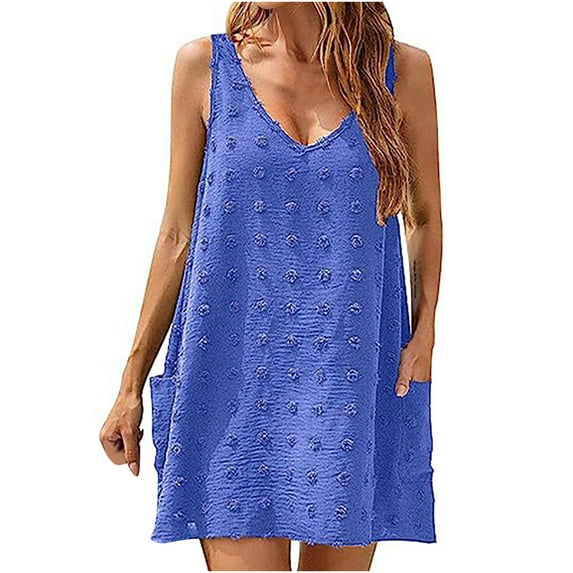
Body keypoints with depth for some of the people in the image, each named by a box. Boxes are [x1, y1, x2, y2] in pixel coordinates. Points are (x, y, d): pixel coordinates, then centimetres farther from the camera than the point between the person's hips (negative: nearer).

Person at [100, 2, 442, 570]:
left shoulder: (403, 71, 3)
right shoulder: (204, 65, 2)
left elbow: (425, 219, 14)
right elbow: (177, 236, 5)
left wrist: (424, 336, 0)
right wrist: (132, 383, 7)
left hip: (355, 377, 1)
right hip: (234, 376, -1)